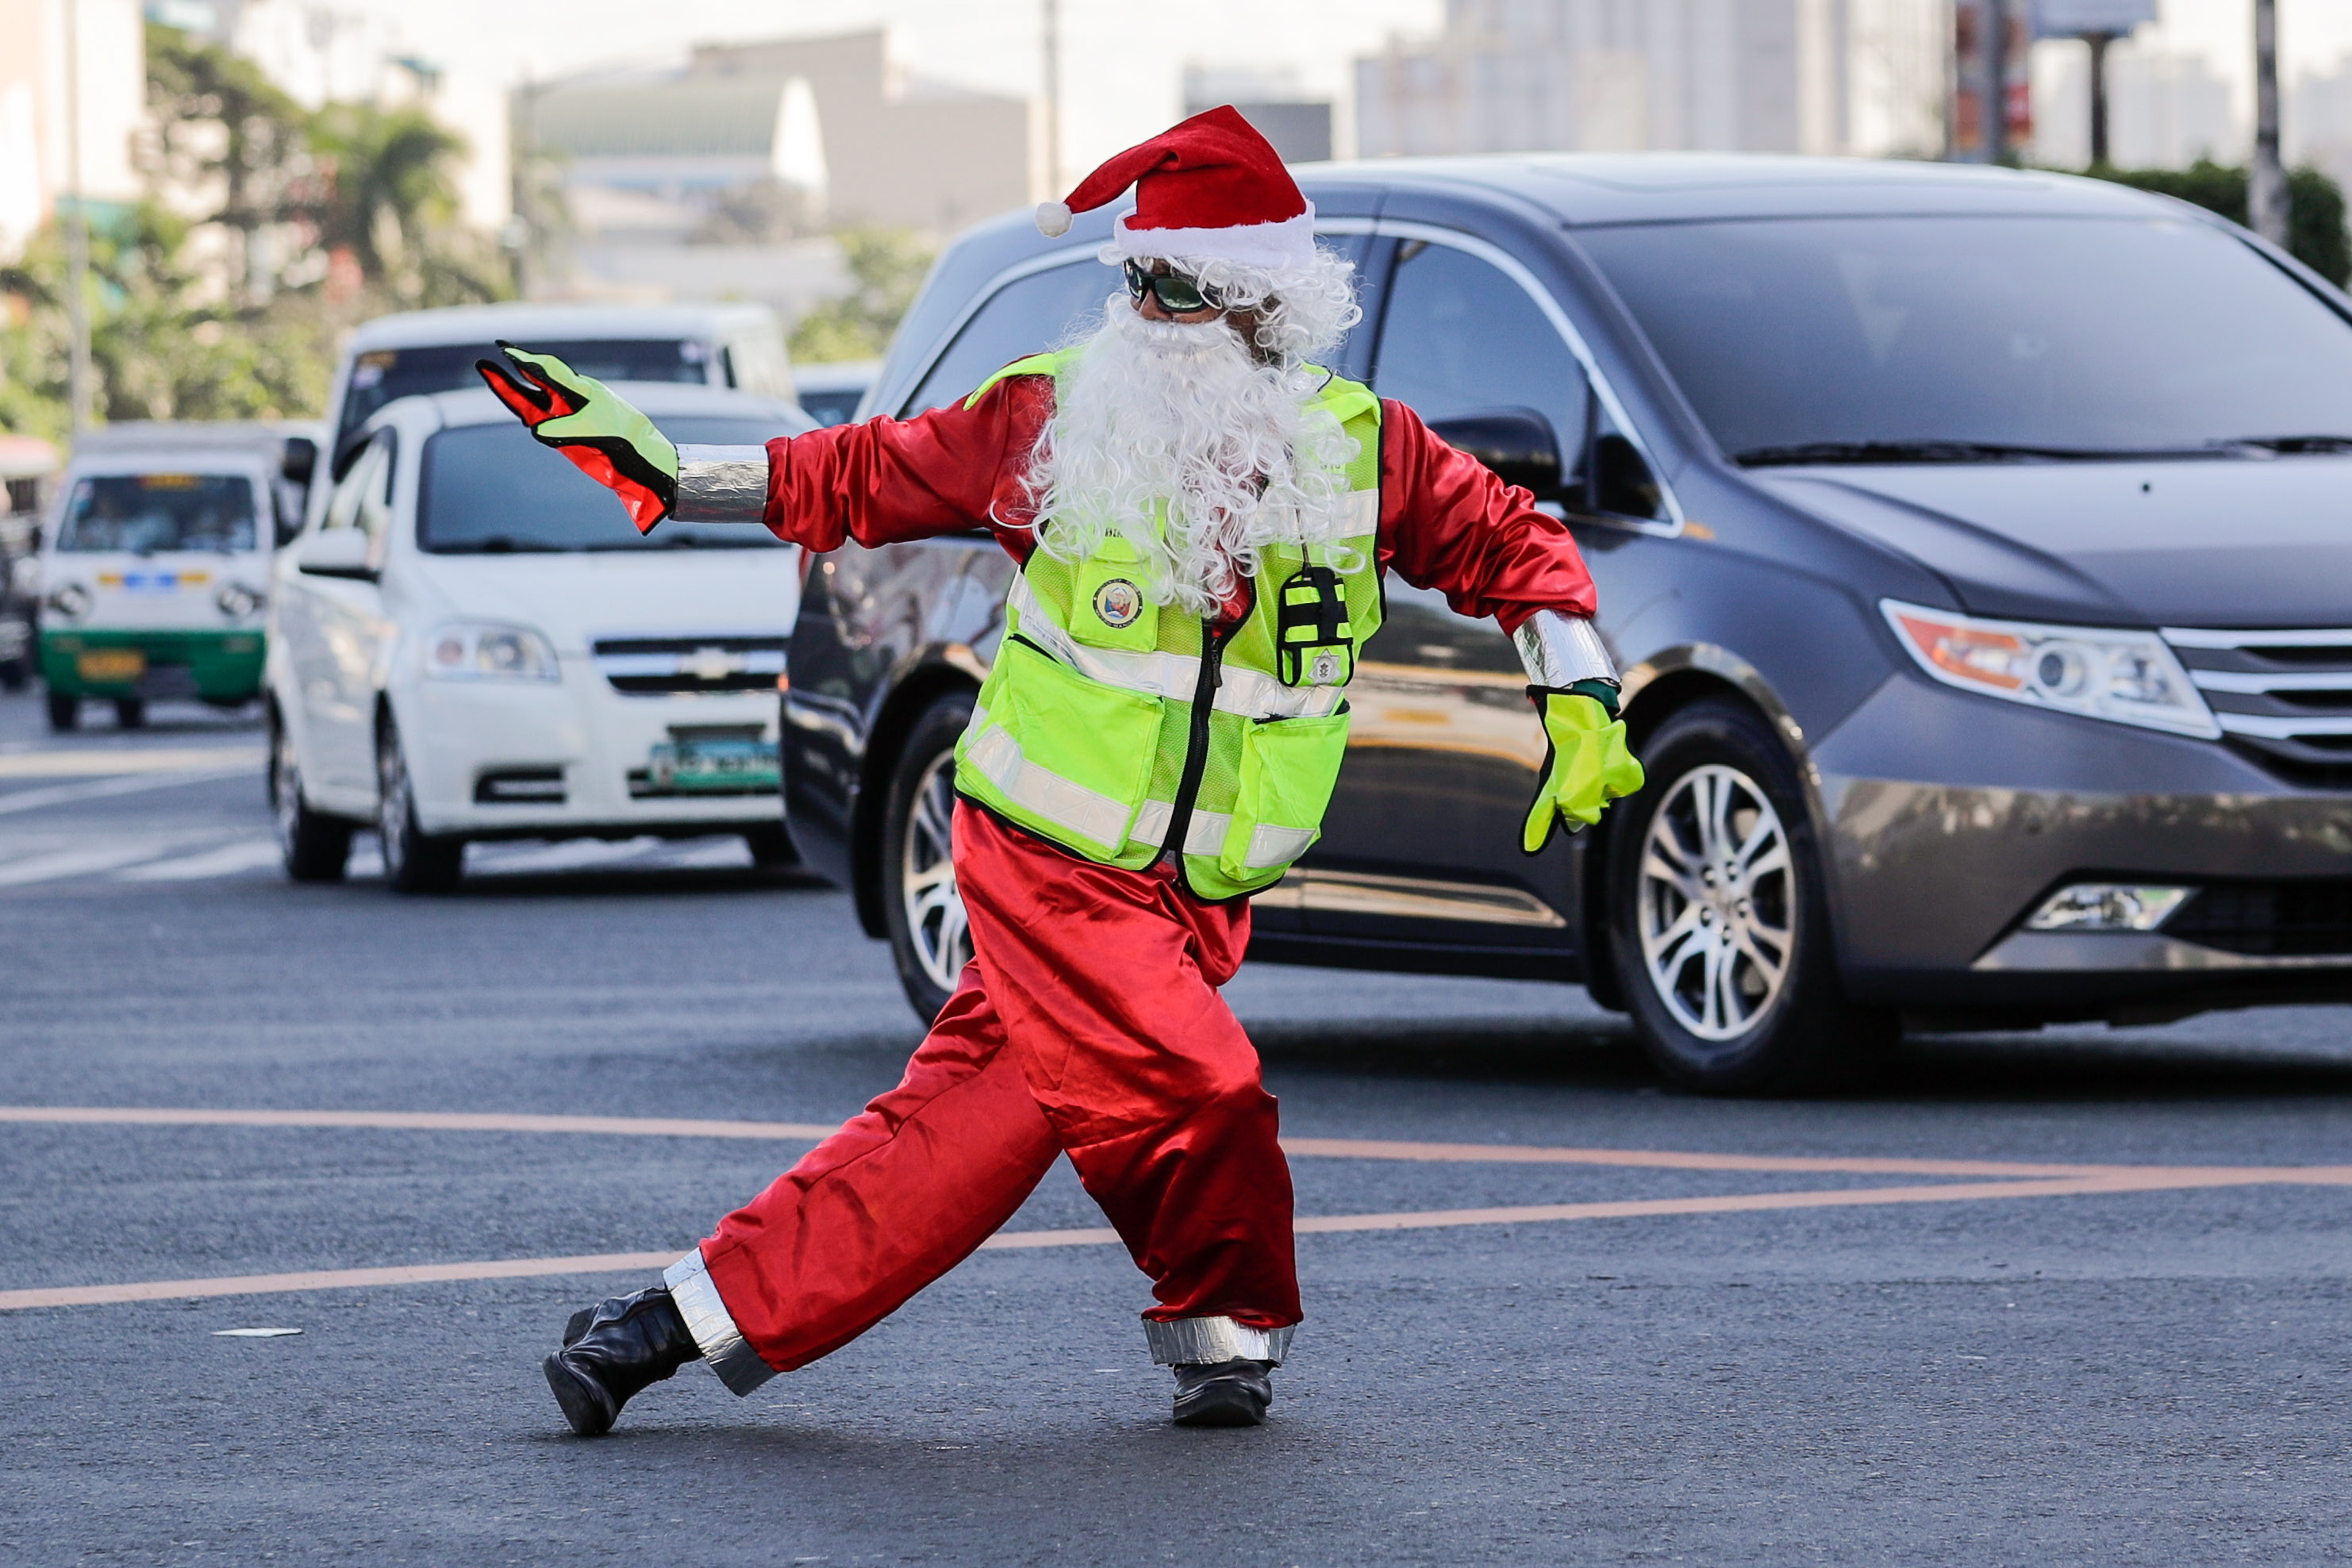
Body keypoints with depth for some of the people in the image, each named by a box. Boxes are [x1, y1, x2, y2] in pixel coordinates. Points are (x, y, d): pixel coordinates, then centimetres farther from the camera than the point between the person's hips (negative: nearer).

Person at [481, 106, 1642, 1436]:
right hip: (1054, 861, -3)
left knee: (978, 1118, -6)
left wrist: (1582, 712, 2)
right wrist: (660, 473, 5)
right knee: (1193, 1096, -17)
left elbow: (1513, 546, 15)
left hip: (1202, 892, 3)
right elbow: (857, 479, 9)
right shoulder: (1056, 414, -2)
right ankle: (1227, 1327, 10)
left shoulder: (1361, 449, 2)